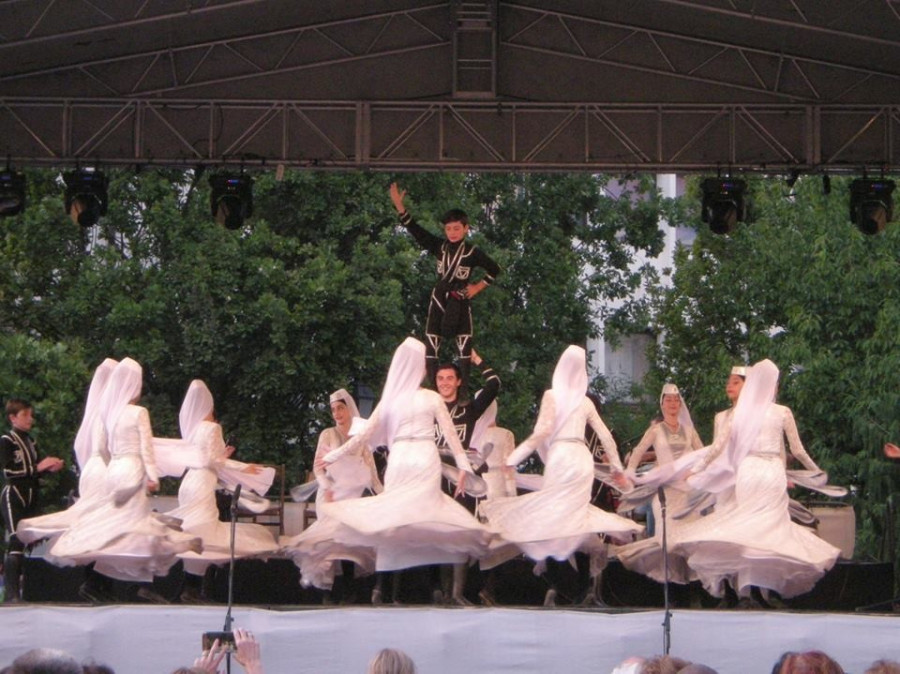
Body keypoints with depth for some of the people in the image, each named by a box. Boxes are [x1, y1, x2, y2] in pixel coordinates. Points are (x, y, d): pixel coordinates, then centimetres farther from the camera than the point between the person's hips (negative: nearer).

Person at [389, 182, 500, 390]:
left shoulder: (472, 253, -3)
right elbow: (415, 229, -1)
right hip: (439, 299, 2)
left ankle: (464, 392, -1)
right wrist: (399, 205, -10)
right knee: (431, 345, -2)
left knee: (464, 347, -3)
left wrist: (478, 287, 2)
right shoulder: (440, 247, 3)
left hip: (460, 302, -2)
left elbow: (494, 269, 9)